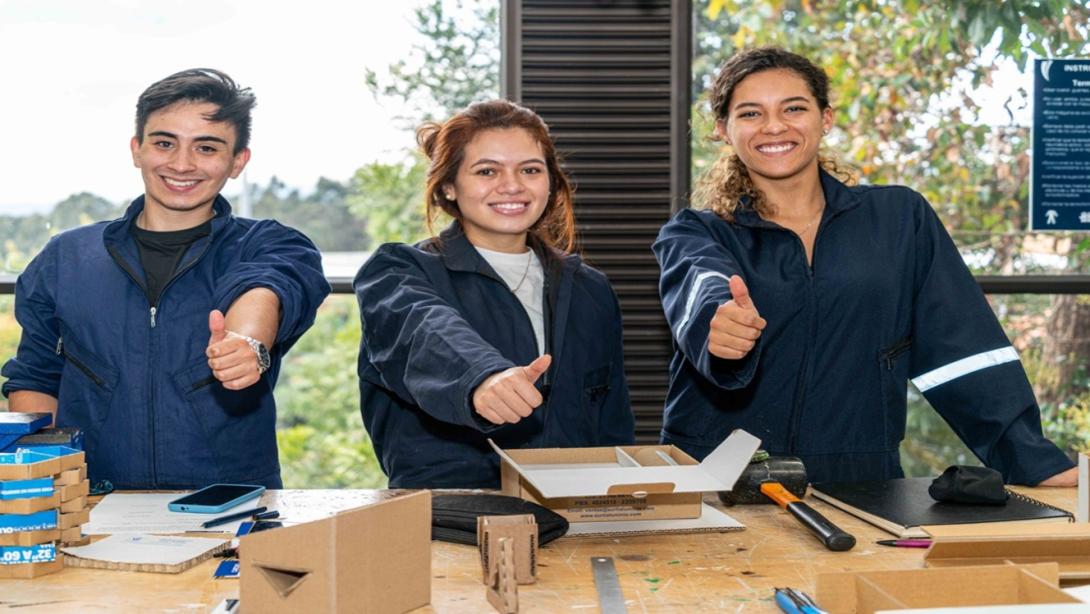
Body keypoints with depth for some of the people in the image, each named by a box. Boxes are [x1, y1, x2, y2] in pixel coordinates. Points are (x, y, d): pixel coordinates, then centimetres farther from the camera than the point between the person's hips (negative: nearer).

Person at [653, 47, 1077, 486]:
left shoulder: (901, 219, 9)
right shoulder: (693, 235, 5)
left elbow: (963, 350, 4)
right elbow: (703, 292, -18)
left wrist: (1038, 461, -6)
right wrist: (722, 324, -40)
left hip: (857, 487, -1)